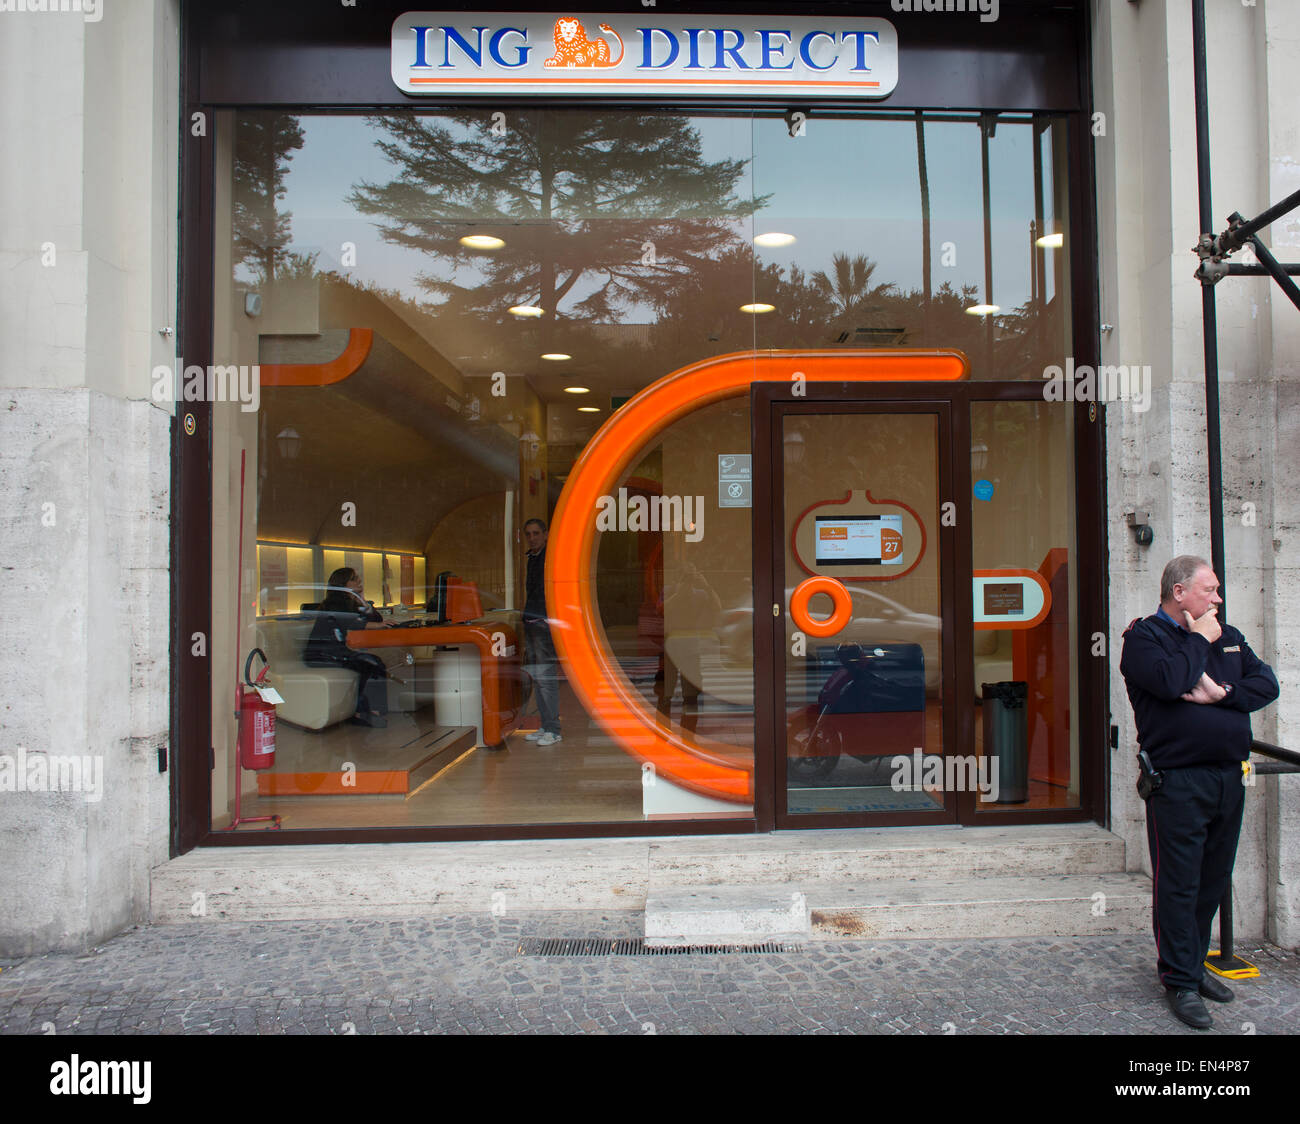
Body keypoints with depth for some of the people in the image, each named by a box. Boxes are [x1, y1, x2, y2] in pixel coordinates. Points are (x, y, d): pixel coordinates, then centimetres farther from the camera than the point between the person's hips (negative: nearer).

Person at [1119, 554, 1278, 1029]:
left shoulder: (1228, 636, 16)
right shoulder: (1144, 637, -5)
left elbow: (1267, 682, 6)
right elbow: (1170, 681, -23)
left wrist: (1222, 693, -11)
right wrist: (1200, 640, -8)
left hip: (1228, 779, 7)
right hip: (1178, 783, -7)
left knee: (1213, 882, 14)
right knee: (1179, 885, 0)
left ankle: (1194, 964, 29)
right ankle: (1180, 981, 10)